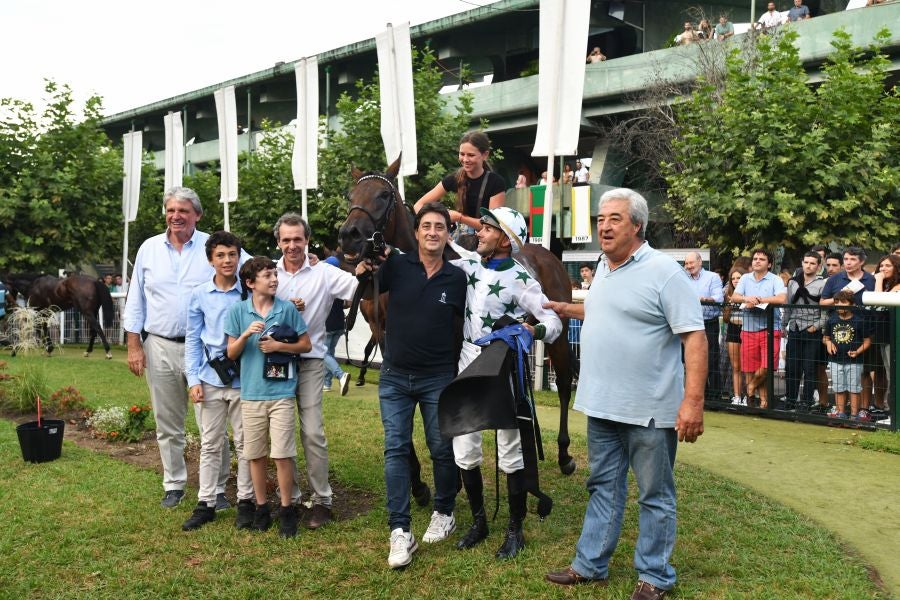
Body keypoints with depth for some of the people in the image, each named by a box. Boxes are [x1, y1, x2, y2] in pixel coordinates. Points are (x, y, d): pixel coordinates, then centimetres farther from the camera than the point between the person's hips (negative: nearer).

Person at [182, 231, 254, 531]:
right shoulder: (199, 295, 2)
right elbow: (193, 339, 6)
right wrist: (193, 379, -1)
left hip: (243, 378, -2)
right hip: (210, 378, 2)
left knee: (245, 443, 7)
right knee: (210, 444, 11)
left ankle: (246, 501, 19)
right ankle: (206, 504, 20)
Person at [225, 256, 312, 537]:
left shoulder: (288, 309, -2)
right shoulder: (238, 311, 1)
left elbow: (306, 345, 5)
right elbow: (231, 353, 3)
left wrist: (278, 346, -10)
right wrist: (245, 335, -15)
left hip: (281, 392, -1)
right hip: (251, 393, 2)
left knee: (282, 455, -1)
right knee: (255, 454, 10)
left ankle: (286, 509, 13)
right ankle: (262, 506, 26)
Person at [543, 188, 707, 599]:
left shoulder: (664, 272, -15)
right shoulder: (604, 268, 10)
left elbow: (694, 336, -19)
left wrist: (693, 400, -25)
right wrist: (567, 309, 22)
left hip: (648, 410, -7)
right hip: (602, 405, 8)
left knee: (655, 496, 8)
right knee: (603, 487, 18)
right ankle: (590, 565, 30)